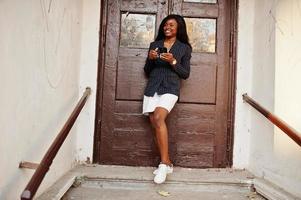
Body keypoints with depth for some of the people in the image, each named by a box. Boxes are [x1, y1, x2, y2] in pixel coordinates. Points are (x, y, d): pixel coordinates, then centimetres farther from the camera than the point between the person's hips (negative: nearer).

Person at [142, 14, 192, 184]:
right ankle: (168, 164, 12)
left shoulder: (184, 48, 7)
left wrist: (173, 61, -12)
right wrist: (150, 59, -5)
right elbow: (147, 72, 15)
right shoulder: (154, 44, 14)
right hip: (152, 88, 4)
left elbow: (185, 74, 4)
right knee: (155, 125, -1)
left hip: (170, 89, -4)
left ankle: (164, 163, -21)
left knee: (158, 118, -27)